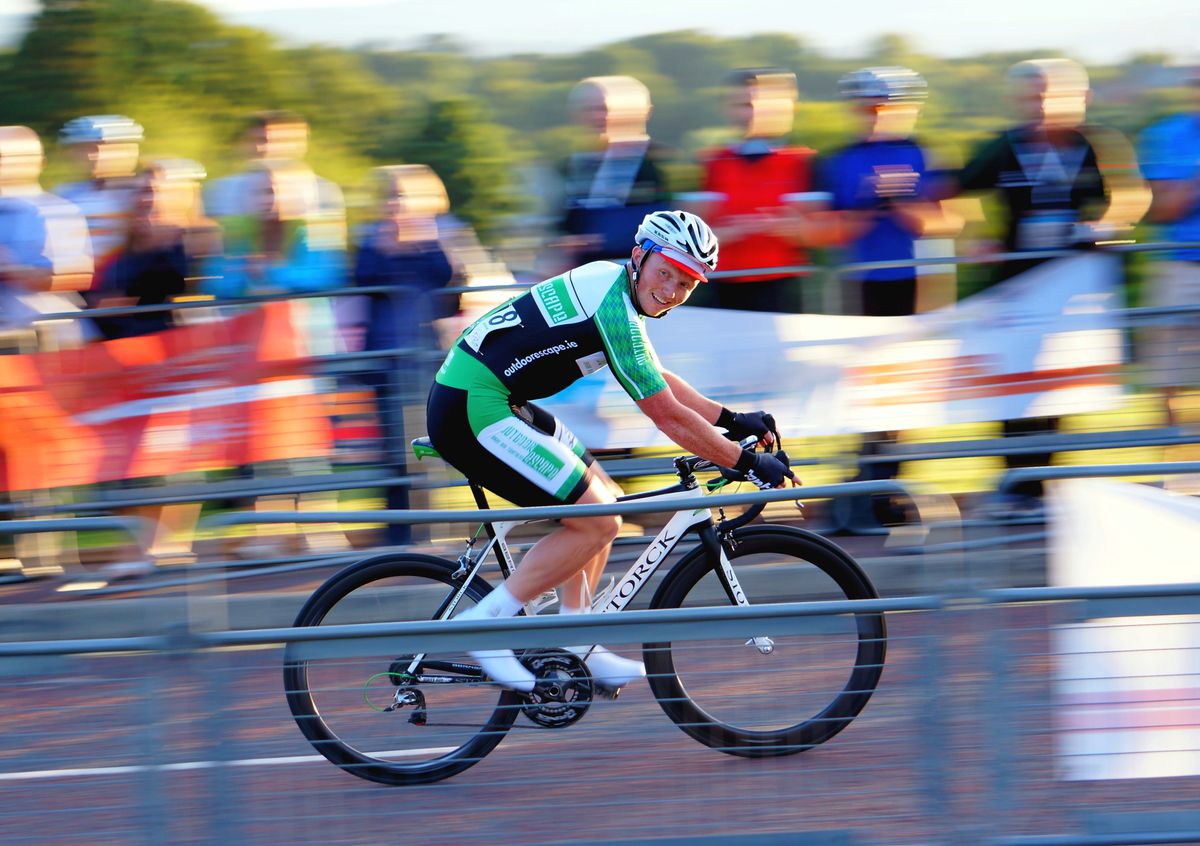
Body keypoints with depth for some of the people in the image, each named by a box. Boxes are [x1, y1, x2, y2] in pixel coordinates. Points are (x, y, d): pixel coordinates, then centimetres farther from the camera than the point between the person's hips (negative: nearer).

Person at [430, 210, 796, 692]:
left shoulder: (611, 282, 12)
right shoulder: (614, 308, -19)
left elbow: (659, 381, 26)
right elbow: (668, 415, -17)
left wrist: (730, 419, 23)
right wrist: (748, 464, -10)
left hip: (475, 395, 11)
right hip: (474, 410, -11)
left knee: (603, 498, 15)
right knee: (596, 520, -9)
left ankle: (573, 644, 18)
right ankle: (485, 622, -5)